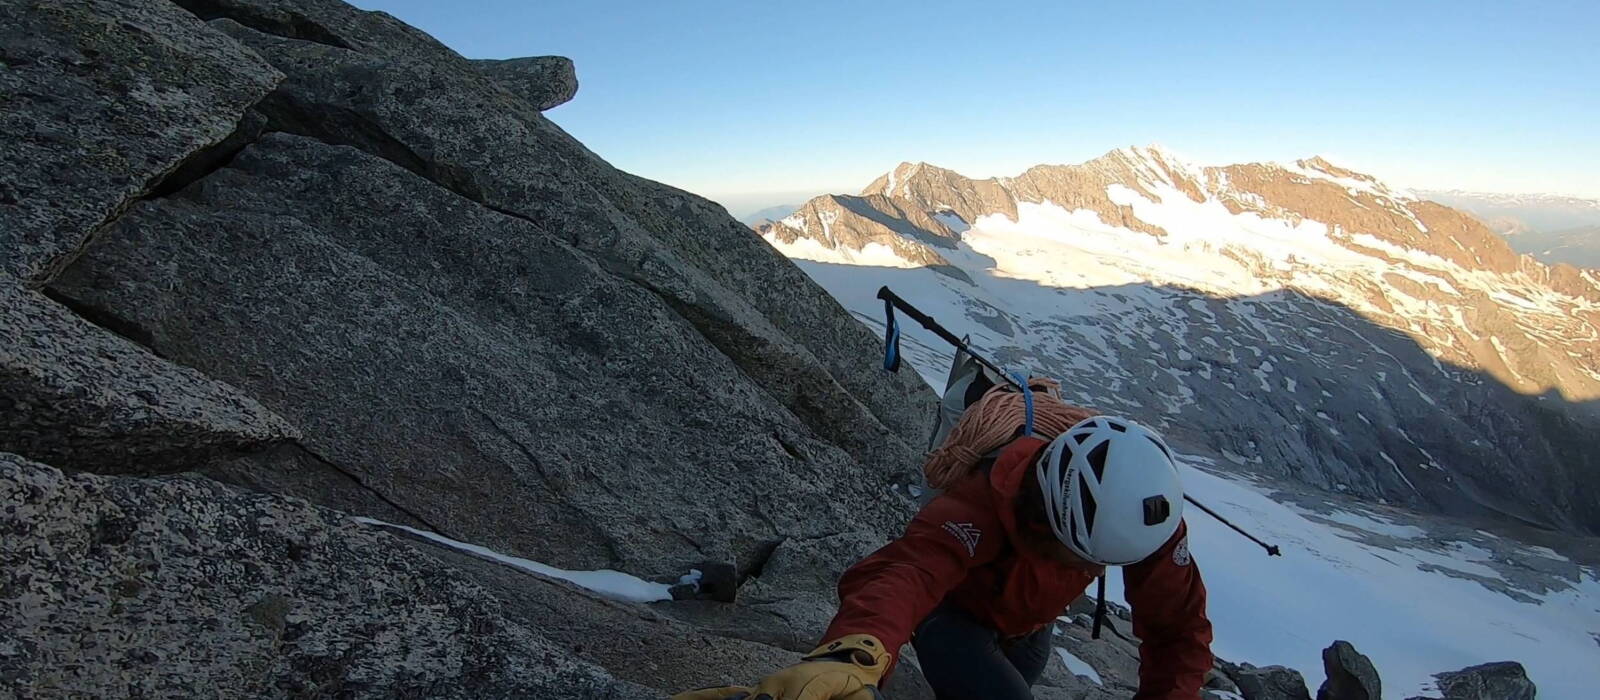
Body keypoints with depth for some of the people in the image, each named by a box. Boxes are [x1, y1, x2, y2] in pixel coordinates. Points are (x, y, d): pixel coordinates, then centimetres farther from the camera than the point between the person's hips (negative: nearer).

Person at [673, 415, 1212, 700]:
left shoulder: (1146, 516, -29)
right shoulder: (992, 499, -45)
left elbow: (1181, 629, -18)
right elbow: (905, 572, -63)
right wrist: (854, 653, -82)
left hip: (1027, 628, 5)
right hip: (955, 611, -5)